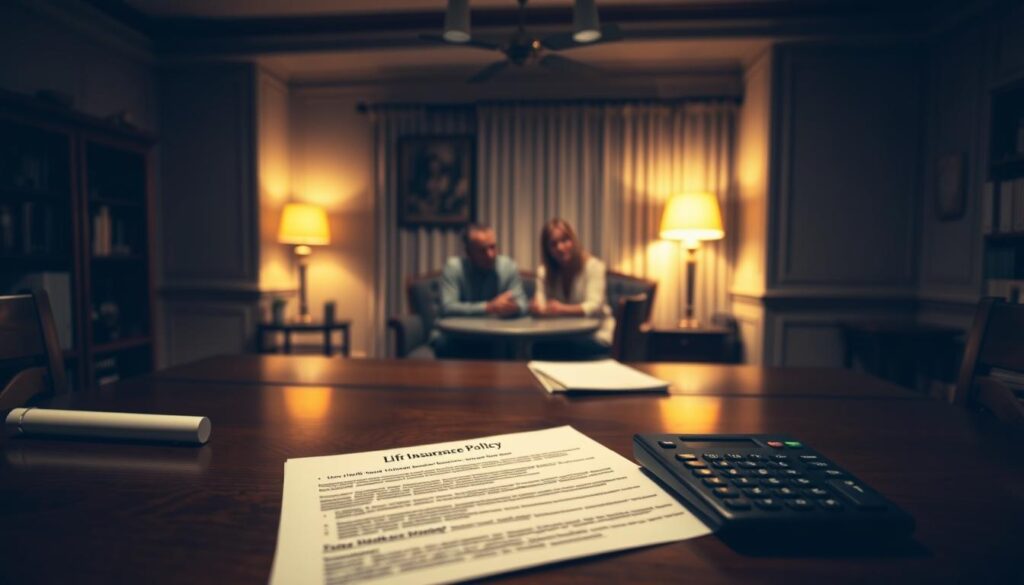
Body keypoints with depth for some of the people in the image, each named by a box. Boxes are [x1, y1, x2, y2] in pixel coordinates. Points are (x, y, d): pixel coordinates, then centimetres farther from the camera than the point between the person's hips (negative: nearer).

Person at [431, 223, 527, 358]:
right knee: (443, 342, -35)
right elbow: (448, 307, -24)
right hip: (455, 336, -2)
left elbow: (521, 303, -6)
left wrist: (512, 306, -31)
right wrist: (489, 307, -32)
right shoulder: (453, 267, -12)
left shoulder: (508, 266, -3)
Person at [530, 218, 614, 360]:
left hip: (596, 336, -3)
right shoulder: (544, 272, 7)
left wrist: (563, 310, -37)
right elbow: (540, 306, -6)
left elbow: (594, 306, -19)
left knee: (564, 347, -33)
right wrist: (537, 308, -31)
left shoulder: (593, 266, -6)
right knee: (539, 346, -29)